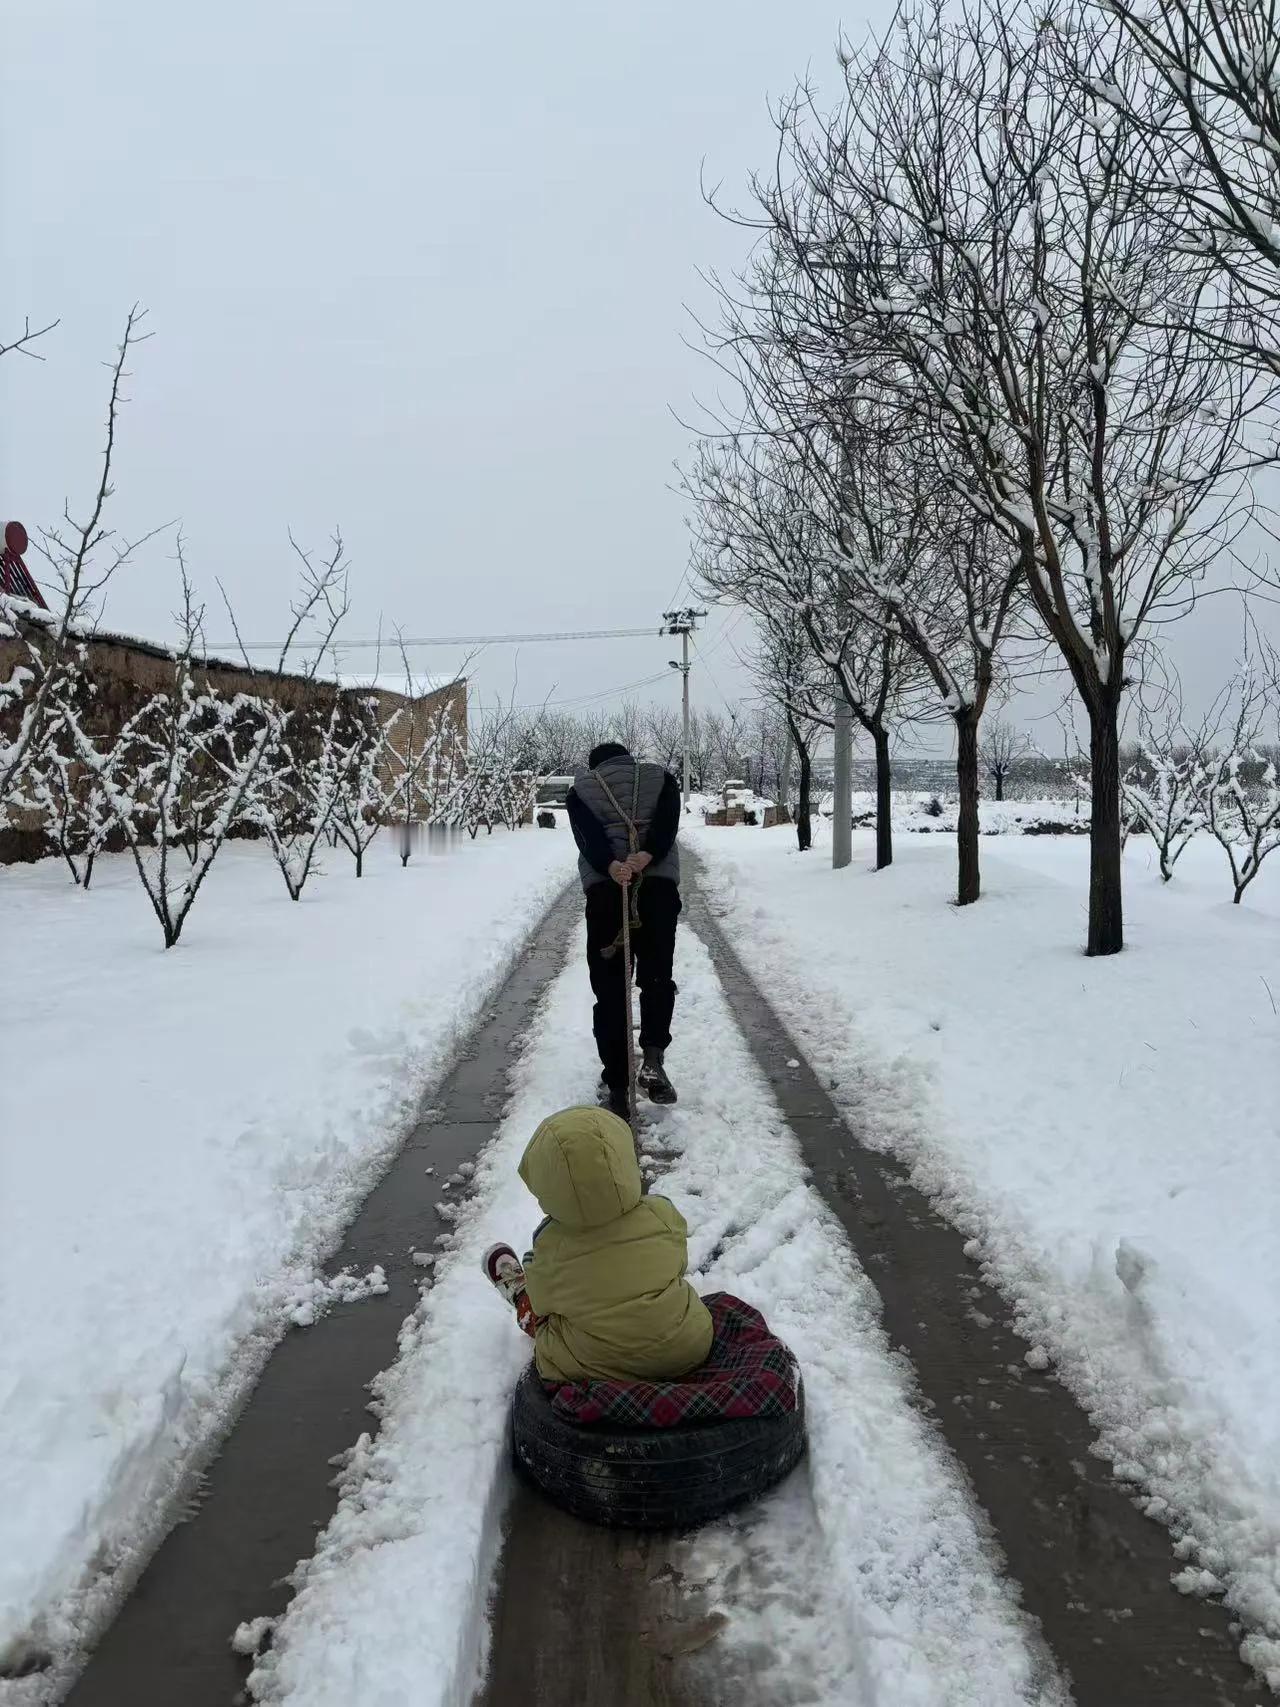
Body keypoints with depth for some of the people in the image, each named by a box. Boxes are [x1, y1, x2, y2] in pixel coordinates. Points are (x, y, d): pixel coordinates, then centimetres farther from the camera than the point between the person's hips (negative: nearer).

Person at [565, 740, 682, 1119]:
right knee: (657, 977, 11)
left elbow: (588, 833, -3)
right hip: (658, 884, 0)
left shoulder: (580, 787, 19)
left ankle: (616, 1088, 5)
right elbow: (667, 822, -1)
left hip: (604, 887, 0)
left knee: (609, 988, 5)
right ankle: (653, 1058, -11)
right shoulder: (661, 777, 21)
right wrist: (646, 856, -16)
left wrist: (611, 867, -18)